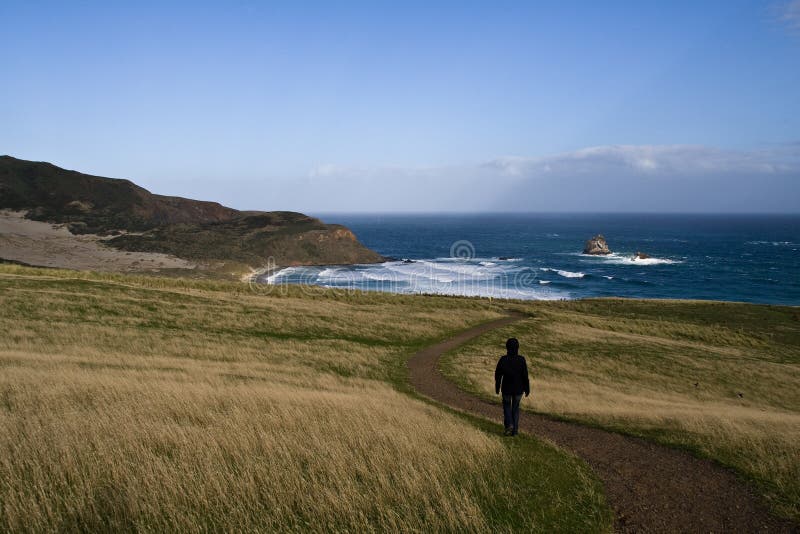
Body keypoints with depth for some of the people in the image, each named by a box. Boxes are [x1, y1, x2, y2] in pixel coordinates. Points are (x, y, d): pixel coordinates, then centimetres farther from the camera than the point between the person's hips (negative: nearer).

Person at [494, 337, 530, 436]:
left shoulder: (503, 360, -13)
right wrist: (527, 389, 0)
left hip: (506, 388, 0)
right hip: (518, 389, 0)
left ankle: (509, 424, 2)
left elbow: (498, 375, -5)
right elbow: (525, 376, -12)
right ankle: (515, 429, 18)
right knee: (515, 407, 18)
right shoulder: (521, 360, -15)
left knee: (507, 405, 22)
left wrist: (497, 387, 9)